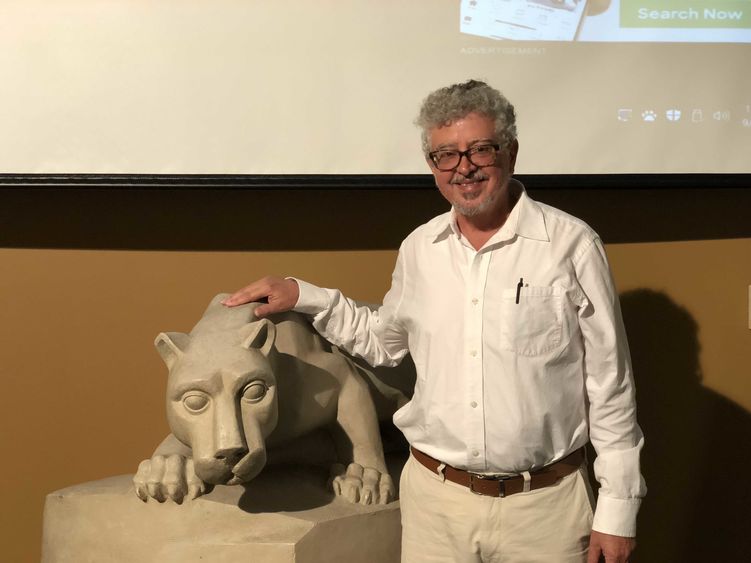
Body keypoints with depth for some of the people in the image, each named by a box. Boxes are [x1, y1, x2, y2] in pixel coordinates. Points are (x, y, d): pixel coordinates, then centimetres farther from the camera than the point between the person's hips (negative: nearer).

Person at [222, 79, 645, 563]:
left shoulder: (572, 244, -8)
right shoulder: (418, 249, 4)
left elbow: (609, 384, -5)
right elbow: (383, 341, 20)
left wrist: (618, 506, -4)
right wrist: (303, 298, 10)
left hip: (544, 504, -3)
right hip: (433, 498, 3)